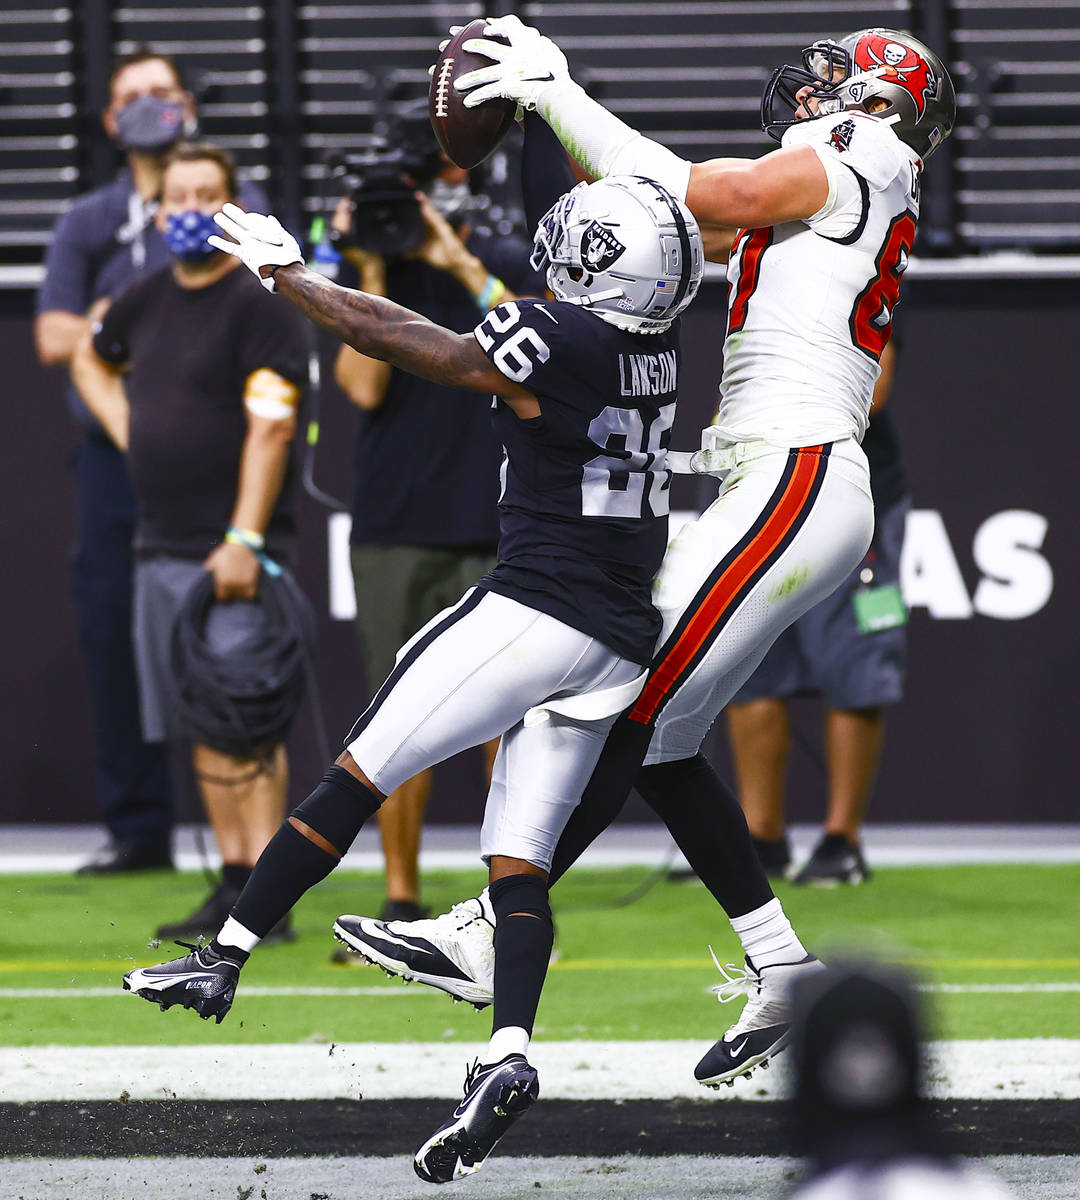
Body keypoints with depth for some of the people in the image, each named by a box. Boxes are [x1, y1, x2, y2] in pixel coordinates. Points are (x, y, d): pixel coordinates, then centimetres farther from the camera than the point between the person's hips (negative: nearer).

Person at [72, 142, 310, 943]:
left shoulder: (261, 305, -9)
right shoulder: (149, 300, 13)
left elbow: (270, 427, -17)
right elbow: (90, 360, 34)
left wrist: (244, 540, -23)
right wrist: (131, 436, 17)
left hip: (232, 552, -8)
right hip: (160, 546, 8)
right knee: (201, 727, 8)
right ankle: (233, 882, 12)